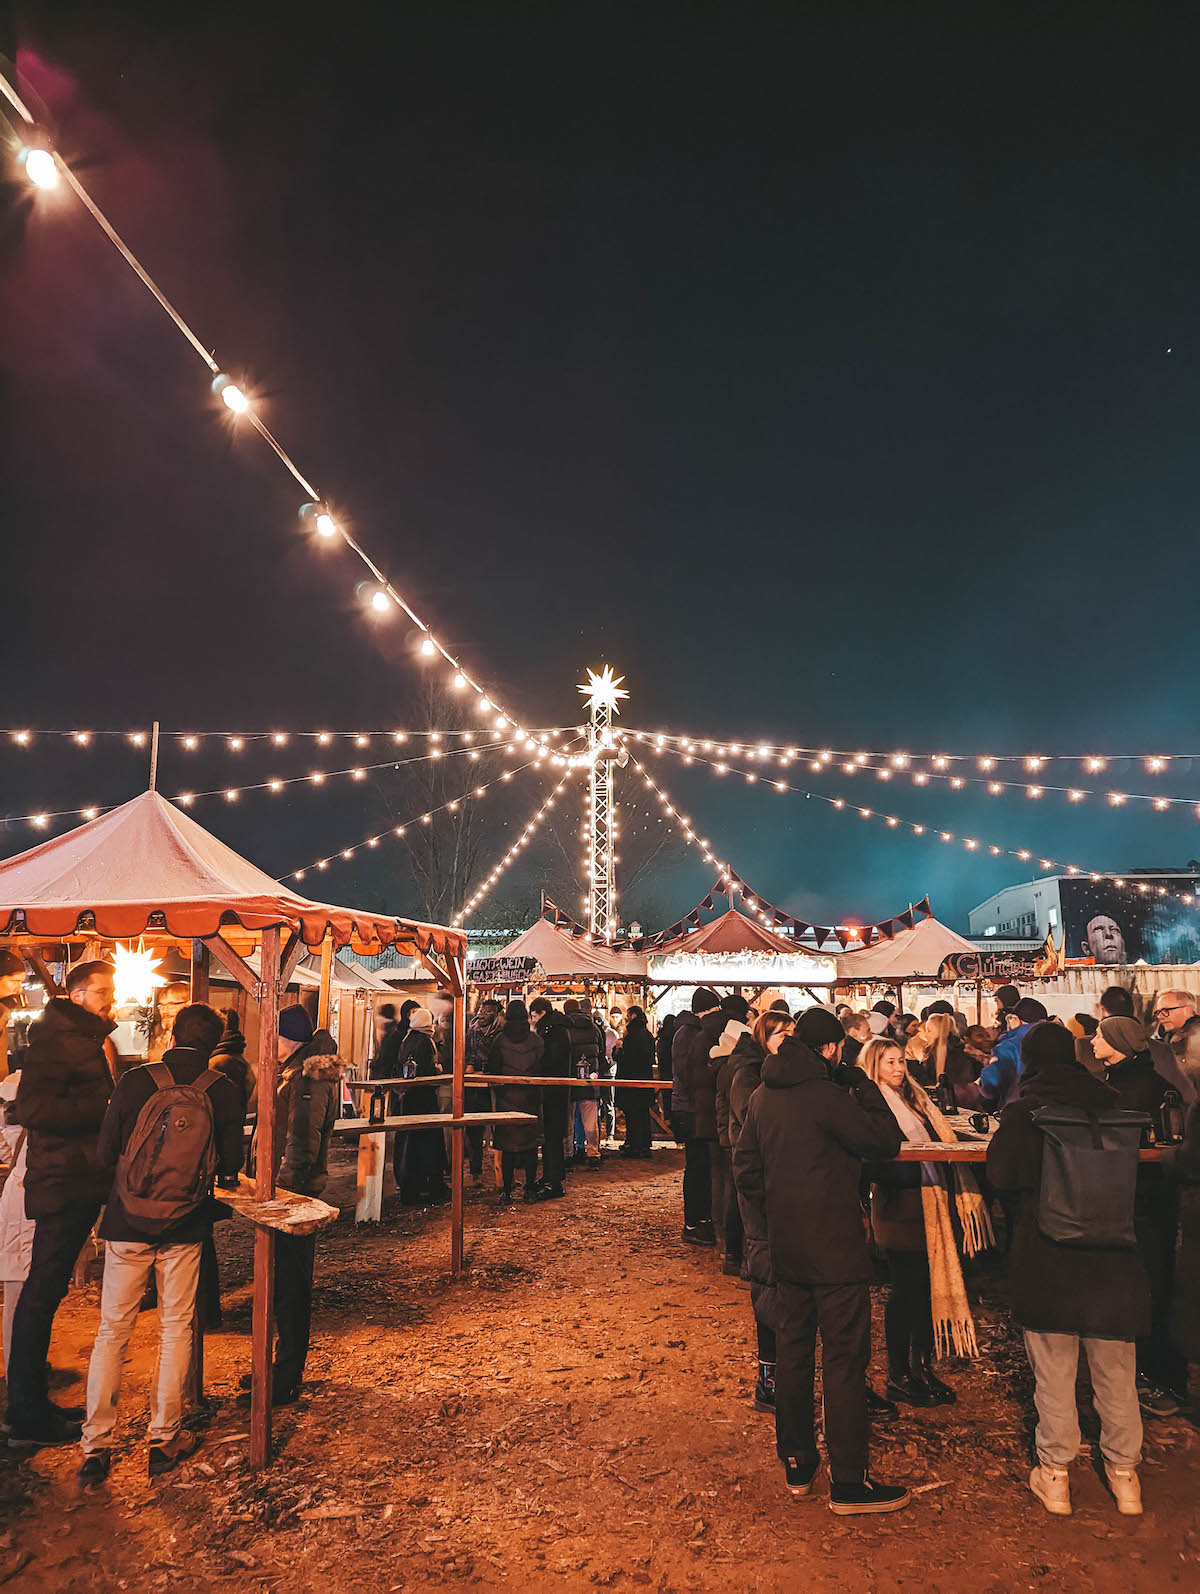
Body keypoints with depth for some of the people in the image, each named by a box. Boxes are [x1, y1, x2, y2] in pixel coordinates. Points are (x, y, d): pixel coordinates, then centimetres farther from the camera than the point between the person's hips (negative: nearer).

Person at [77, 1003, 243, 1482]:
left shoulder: (135, 1081, -9)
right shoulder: (222, 1090, -8)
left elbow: (105, 1152, -2)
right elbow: (231, 1163, -1)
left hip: (127, 1223, 0)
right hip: (185, 1226, 0)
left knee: (112, 1332, 12)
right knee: (176, 1329, 13)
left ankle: (95, 1446, 18)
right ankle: (164, 1439, 21)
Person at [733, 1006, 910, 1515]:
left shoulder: (763, 1096, 6)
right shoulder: (825, 1096, -19)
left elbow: (745, 1165, 11)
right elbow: (886, 1141, -13)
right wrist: (867, 1089, -2)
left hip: (785, 1247, 7)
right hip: (834, 1248, -7)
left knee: (792, 1350, 16)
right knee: (844, 1358, 2)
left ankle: (796, 1463, 28)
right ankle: (849, 1482, 9)